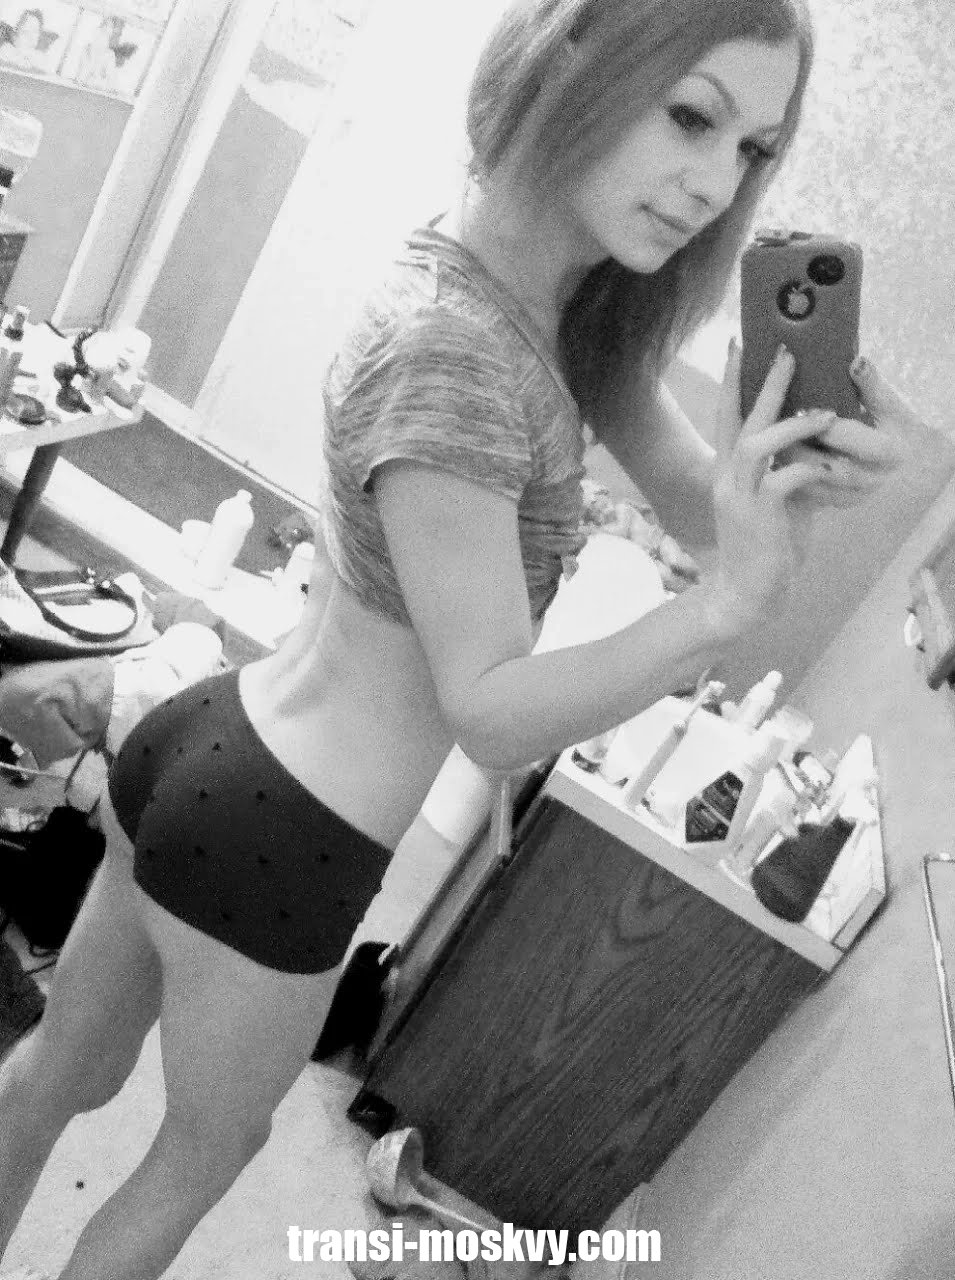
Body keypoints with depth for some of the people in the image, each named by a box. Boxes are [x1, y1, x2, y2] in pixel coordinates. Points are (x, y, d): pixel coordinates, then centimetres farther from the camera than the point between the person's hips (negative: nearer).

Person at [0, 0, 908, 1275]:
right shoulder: (453, 350, -27)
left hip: (212, 746, 8)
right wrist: (732, 602, -37)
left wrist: (798, 480, -22)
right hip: (277, 845, -8)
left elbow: (696, 500, -1)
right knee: (208, 1149, 23)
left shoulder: (559, 301, 1)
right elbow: (494, 712, -23)